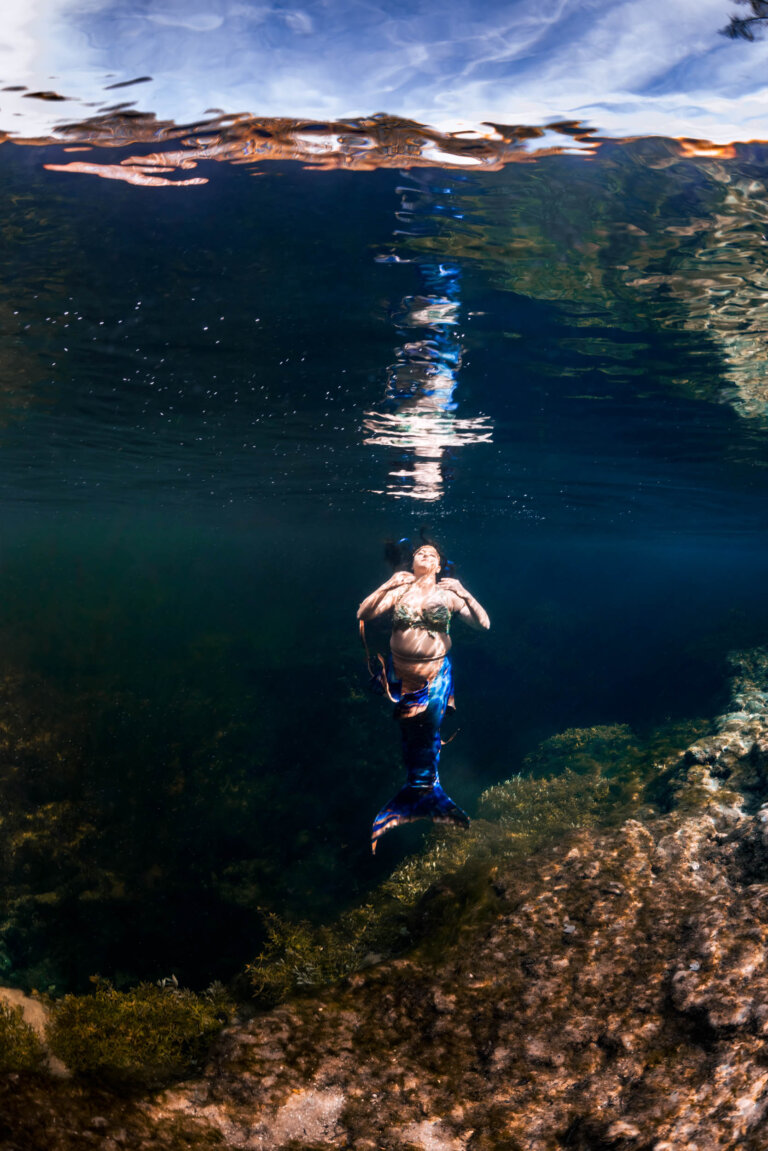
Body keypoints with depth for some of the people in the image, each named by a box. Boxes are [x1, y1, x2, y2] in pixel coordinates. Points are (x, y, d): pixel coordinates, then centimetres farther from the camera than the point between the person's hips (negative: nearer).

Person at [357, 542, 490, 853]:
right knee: (407, 731, 11)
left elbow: (483, 623, -11)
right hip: (400, 672, 1)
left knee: (429, 732, -4)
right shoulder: (398, 591, -3)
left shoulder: (448, 594, -4)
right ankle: (422, 790, 31)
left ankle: (423, 789, 17)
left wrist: (465, 595, -23)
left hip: (435, 675, -1)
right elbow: (363, 614, -12)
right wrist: (387, 587, -21)